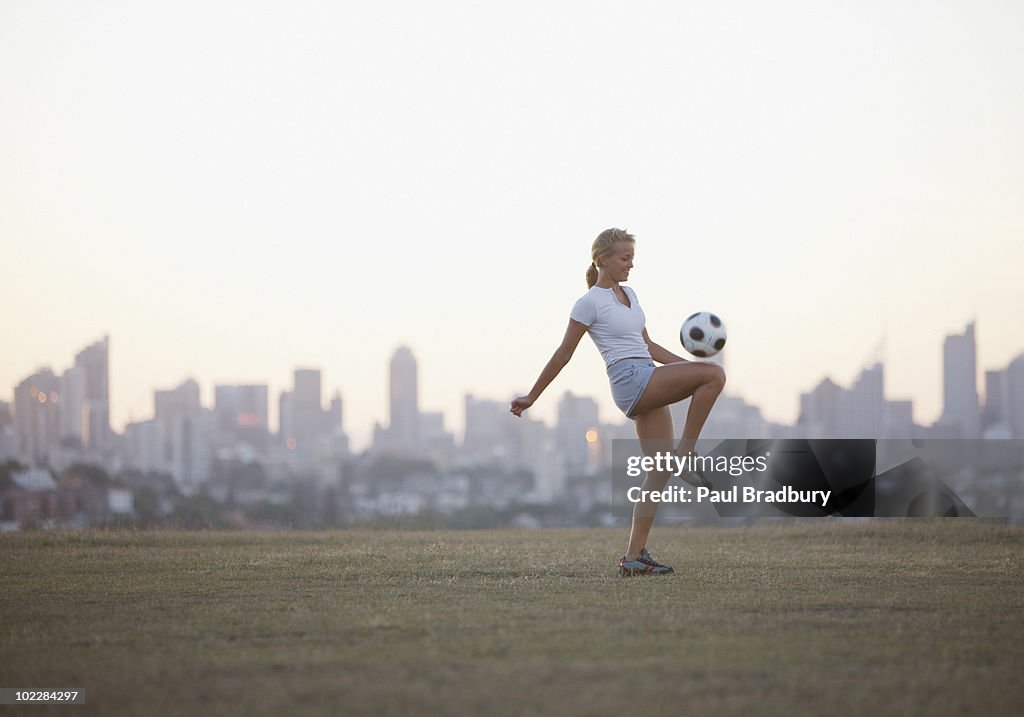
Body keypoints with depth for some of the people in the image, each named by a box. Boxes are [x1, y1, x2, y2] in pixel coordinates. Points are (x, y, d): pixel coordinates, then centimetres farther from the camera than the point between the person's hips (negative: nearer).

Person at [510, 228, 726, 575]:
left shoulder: (628, 294, 20)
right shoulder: (590, 302, -5)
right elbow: (563, 354, -1)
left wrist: (687, 365, 19)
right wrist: (531, 397, 1)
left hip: (649, 387, 8)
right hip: (631, 381, -8)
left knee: (660, 470, 1)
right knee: (715, 374, -19)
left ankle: (634, 555, 1)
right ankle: (685, 452, -12)